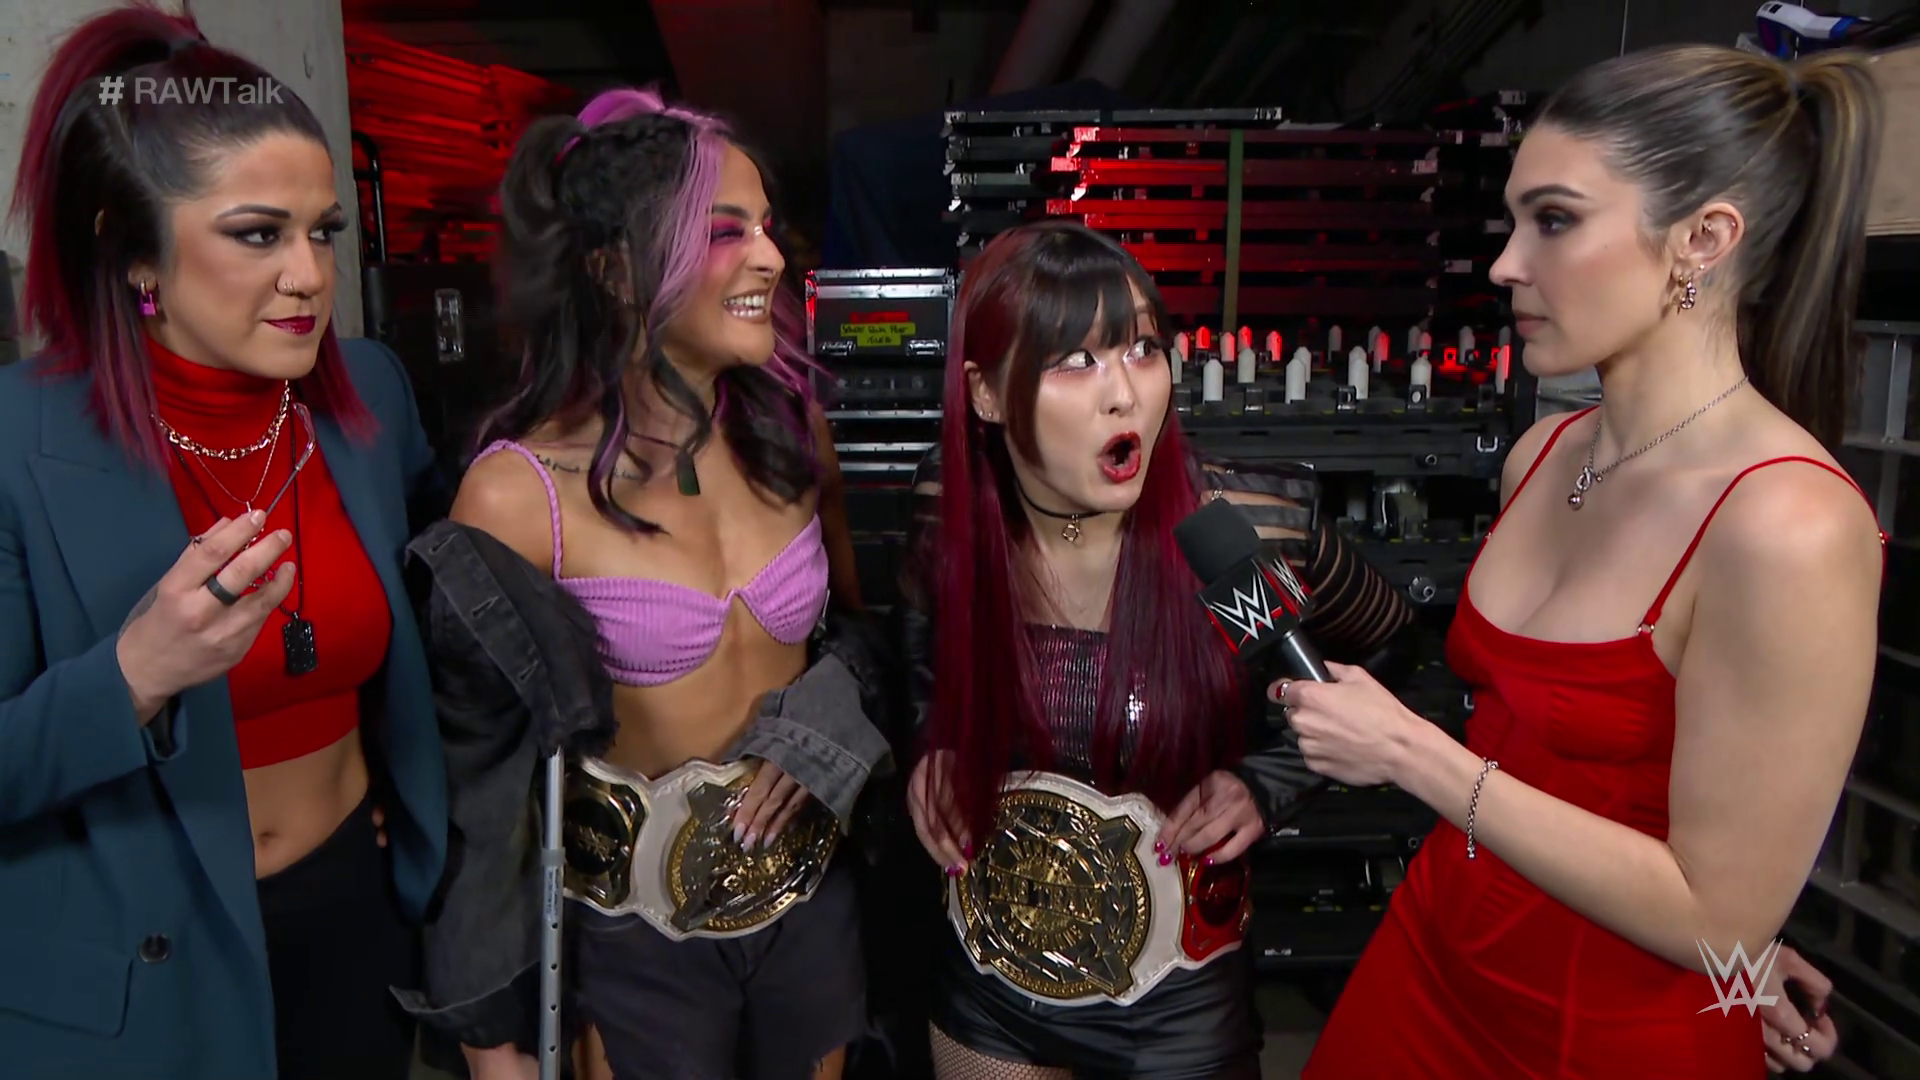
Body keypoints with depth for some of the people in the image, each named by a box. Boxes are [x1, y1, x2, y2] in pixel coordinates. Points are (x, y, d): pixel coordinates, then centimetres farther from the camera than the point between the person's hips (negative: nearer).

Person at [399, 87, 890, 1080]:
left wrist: (827, 729, -11)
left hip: (814, 897, 4)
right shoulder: (520, 494, -19)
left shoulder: (790, 425, -6)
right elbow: (481, 767, -10)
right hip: (637, 932, -4)